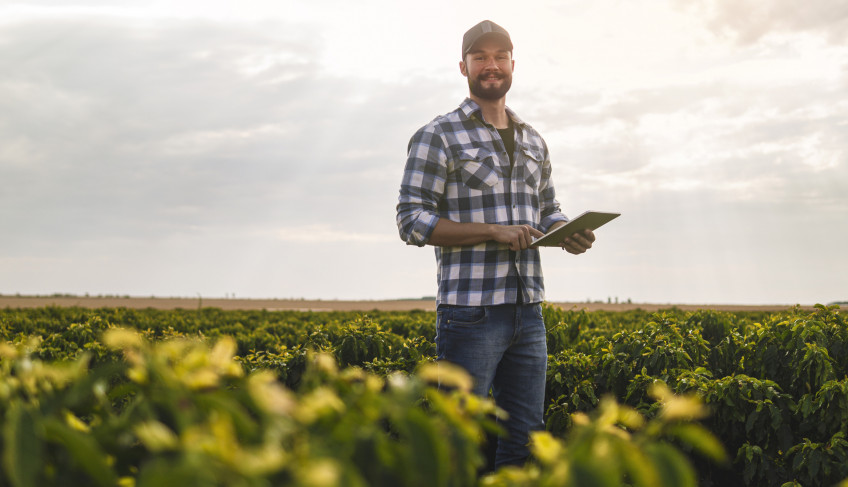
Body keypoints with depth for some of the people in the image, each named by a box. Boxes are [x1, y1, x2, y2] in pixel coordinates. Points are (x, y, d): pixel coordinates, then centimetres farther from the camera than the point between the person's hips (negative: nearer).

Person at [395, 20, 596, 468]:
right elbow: (413, 222, -9)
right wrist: (495, 232, -17)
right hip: (471, 312, -6)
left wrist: (570, 234, 0)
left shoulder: (533, 142, 17)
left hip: (527, 312, 6)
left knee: (525, 436, 11)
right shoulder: (437, 137, -3)